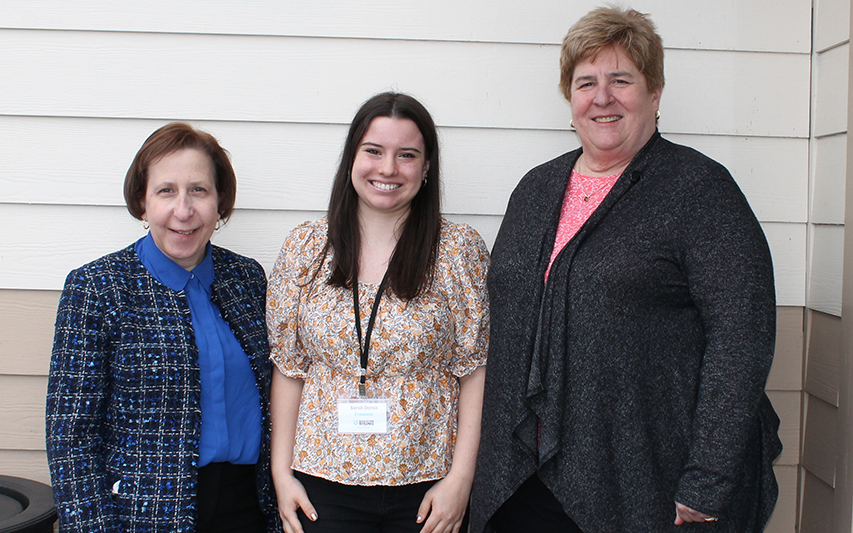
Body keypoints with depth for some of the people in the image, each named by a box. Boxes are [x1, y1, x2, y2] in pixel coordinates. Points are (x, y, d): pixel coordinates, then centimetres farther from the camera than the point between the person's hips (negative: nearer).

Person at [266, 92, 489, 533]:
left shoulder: (459, 249, -3)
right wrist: (281, 472, 1)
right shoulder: (305, 248, 2)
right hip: (323, 483, 2)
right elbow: (288, 368, 4)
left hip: (426, 485, -1)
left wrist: (460, 478, -8)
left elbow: (475, 370, -4)